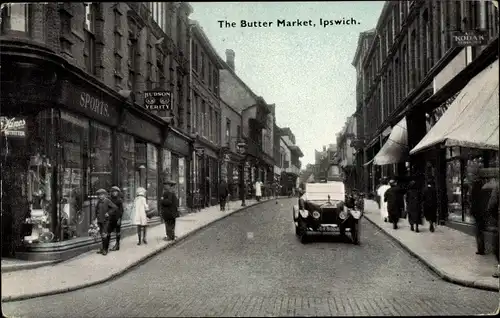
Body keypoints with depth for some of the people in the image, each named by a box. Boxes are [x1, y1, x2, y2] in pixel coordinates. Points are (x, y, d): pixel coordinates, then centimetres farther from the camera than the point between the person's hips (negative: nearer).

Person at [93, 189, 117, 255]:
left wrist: (108, 213, -15)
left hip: (105, 220, -6)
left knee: (104, 235, -9)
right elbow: (96, 210, 17)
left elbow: (115, 207, -14)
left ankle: (105, 249, -3)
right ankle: (103, 248, 21)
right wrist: (95, 217, 7)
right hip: (99, 220, 6)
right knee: (101, 235, 12)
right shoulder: (99, 201, 10)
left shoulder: (107, 201, -8)